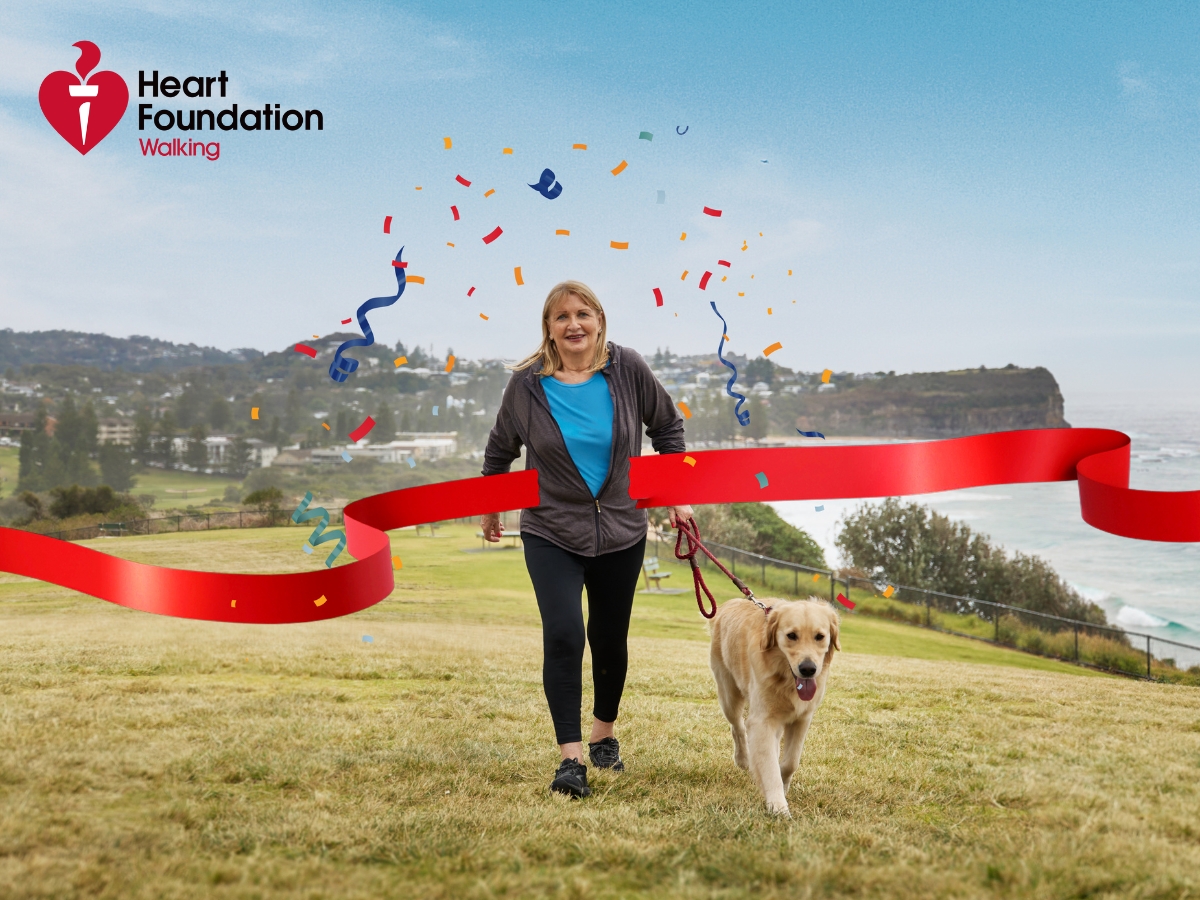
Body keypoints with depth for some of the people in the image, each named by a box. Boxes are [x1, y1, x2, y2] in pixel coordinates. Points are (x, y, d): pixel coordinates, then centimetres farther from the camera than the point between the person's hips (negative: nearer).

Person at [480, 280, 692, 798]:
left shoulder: (627, 369, -7)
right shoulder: (527, 385, -8)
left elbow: (667, 426, 9)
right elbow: (500, 449, 10)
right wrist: (489, 509, 20)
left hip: (621, 530, 2)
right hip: (551, 533, -1)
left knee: (609, 640, 13)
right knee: (563, 635, -16)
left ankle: (604, 735, 37)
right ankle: (571, 759, -8)